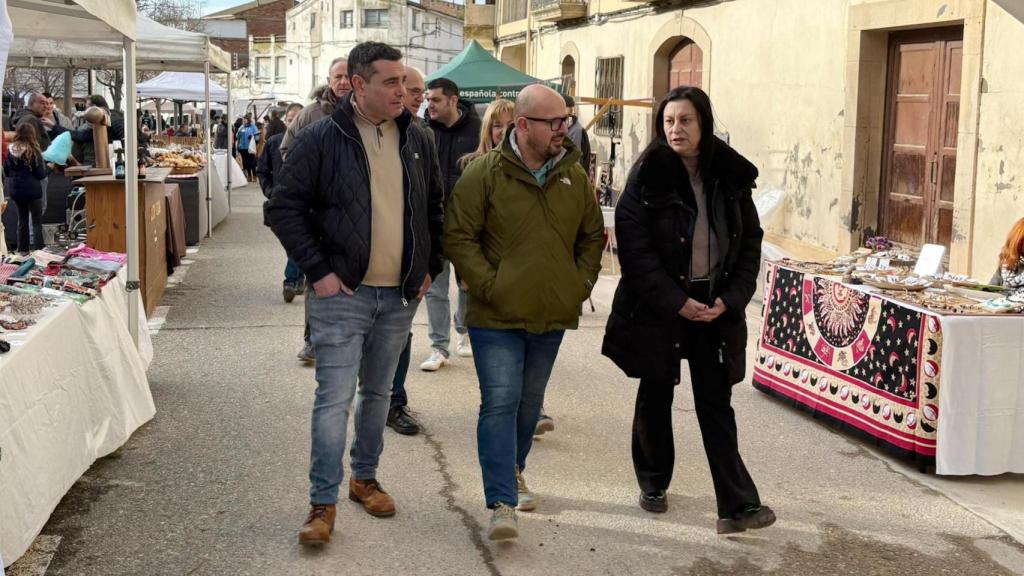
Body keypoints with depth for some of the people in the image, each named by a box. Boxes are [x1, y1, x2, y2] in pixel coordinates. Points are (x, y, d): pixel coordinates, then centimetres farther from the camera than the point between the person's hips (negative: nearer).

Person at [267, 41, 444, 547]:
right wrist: (318, 271, -13)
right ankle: (323, 502, 6)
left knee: (378, 392, 16)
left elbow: (435, 208, 16)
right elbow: (283, 208, -8)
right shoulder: (320, 139, -9)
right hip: (343, 295, -4)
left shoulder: (416, 140, 5)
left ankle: (364, 477, 33)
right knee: (334, 398, -3)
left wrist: (430, 266, 8)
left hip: (400, 296, 5)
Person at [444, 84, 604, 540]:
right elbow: (458, 236, -9)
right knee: (500, 403, -9)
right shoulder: (485, 173, -10)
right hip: (497, 317, -5)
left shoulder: (575, 176, 5)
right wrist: (489, 286, -15)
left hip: (553, 316, 5)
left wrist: (581, 284, 4)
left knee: (530, 402, 19)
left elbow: (592, 236, 16)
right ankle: (502, 503, -9)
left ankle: (512, 472, 41)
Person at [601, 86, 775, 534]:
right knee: (655, 396, 13)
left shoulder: (732, 176, 1)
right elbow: (635, 248, -13)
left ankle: (737, 505, 3)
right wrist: (677, 302, -17)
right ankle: (653, 483, 33)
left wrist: (730, 299, -7)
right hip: (658, 308, -2)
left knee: (716, 404, 3)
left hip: (715, 308, 2)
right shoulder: (648, 177, -9)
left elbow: (750, 242, 6)